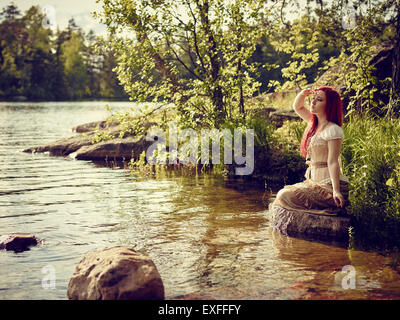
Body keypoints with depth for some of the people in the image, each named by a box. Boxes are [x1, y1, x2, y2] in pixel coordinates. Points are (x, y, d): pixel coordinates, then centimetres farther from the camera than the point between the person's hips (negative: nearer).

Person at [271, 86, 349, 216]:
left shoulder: (333, 130, -14)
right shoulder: (314, 123, 11)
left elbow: (333, 162, -20)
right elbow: (297, 107, 27)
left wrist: (336, 191, -26)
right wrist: (303, 93, 6)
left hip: (329, 185, -9)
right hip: (316, 182, 9)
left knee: (285, 196, -16)